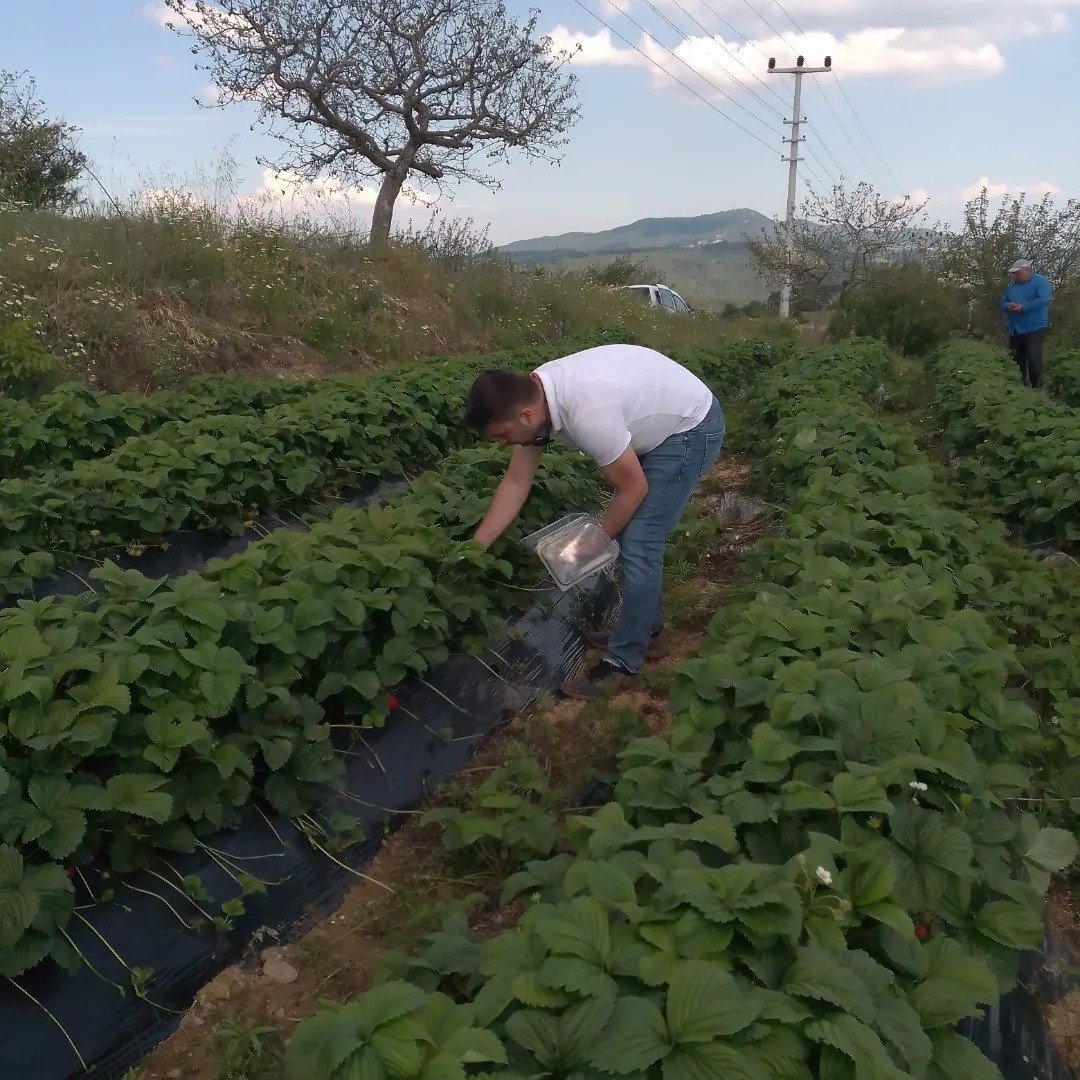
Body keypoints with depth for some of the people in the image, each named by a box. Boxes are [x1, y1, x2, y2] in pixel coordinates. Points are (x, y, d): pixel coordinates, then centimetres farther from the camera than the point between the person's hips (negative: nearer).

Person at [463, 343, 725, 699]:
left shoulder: (587, 412, -37)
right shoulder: (530, 397, -11)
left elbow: (633, 489, -23)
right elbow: (516, 482, -2)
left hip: (691, 428, -9)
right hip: (658, 424, 9)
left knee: (638, 545, -11)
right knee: (631, 533, 15)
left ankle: (622, 664, 1)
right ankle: (646, 630, 32)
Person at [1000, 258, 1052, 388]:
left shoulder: (1039, 281, -5)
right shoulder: (1011, 286, 15)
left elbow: (1044, 299, -18)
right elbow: (1002, 303, 19)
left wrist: (1023, 307, -22)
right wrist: (1007, 306, -6)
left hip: (1034, 329, -7)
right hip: (1015, 330, 7)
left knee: (1034, 360, -14)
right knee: (1018, 361, 12)